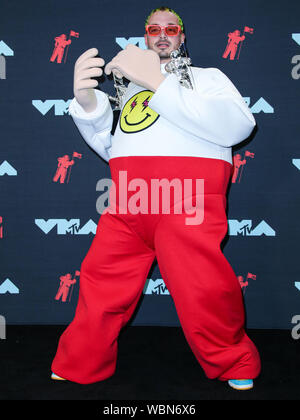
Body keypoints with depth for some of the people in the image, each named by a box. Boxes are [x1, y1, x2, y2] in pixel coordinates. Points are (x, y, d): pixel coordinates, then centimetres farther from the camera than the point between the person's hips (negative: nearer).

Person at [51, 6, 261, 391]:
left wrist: (157, 82, -11)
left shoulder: (207, 76, 16)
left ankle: (238, 373, 15)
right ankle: (73, 373, 21)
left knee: (204, 298, -9)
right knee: (99, 287, 2)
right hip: (125, 207, 4)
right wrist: (86, 103, 4)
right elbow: (107, 145, 26)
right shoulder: (129, 82, 27)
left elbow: (238, 125, -6)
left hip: (187, 205, -4)